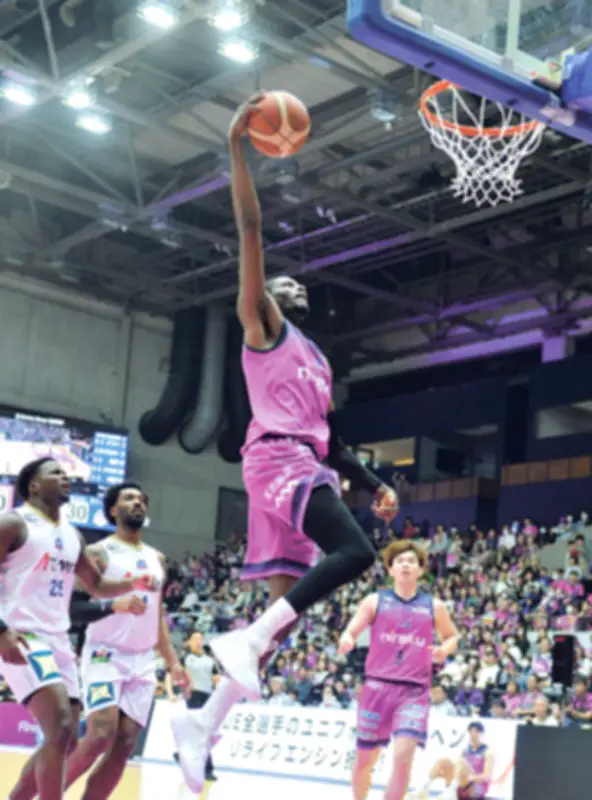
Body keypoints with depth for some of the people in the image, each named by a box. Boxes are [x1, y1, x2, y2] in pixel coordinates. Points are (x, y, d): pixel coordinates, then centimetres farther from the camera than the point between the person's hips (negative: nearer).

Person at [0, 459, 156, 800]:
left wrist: (132, 585, 6)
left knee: (64, 739, 8)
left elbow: (97, 585, 26)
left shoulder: (73, 536, 18)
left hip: (58, 640, 8)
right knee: (61, 728, -23)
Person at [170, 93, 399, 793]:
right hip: (277, 458, -8)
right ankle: (244, 640, -31)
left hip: (306, 466, 8)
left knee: (287, 601, 0)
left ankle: (204, 722, -1)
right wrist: (238, 148, -5)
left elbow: (327, 435, 32)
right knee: (354, 552, -28)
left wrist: (374, 483, 25)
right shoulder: (262, 321, 9)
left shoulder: (316, 360, 32)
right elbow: (249, 230, -1)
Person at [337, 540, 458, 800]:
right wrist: (346, 641, -26)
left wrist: (444, 650, -1)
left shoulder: (434, 607, 8)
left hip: (414, 691, 0)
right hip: (378, 686, 0)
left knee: (403, 756, -18)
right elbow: (351, 631, -2)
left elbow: (452, 636, 22)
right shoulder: (375, 601, 4)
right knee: (364, 759, 9)